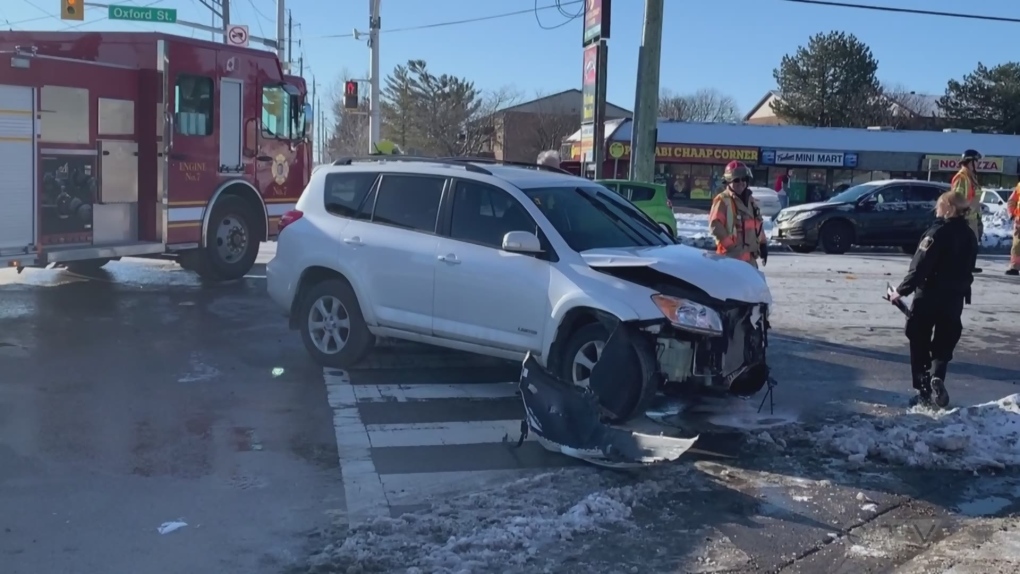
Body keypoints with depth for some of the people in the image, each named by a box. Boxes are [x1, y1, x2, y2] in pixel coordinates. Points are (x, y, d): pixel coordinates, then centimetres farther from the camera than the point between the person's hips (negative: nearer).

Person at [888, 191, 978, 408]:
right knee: (944, 344, 14)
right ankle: (936, 376, -11)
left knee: (919, 343, 7)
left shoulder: (938, 232, -15)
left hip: (928, 296, -6)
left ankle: (924, 388, 6)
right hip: (954, 298, 6)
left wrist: (902, 290, -14)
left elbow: (920, 266, -19)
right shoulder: (969, 236, 8)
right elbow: (968, 270, 15)